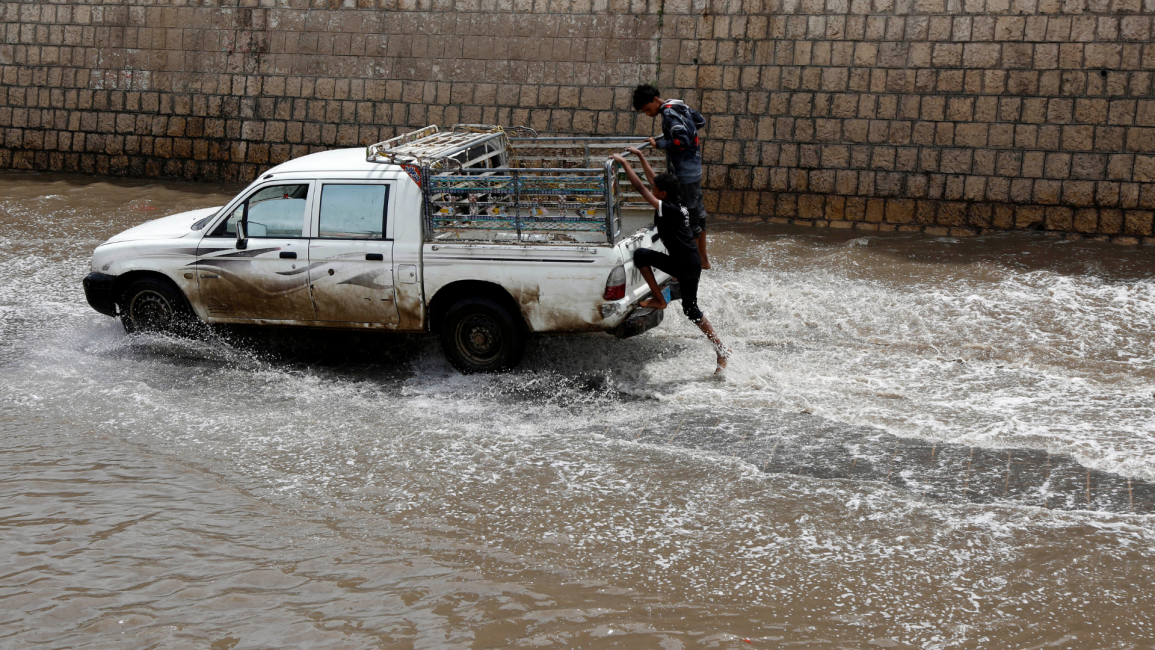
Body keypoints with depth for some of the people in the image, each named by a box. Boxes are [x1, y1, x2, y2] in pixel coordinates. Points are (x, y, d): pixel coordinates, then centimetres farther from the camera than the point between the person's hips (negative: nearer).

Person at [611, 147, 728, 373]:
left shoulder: (667, 209, -17)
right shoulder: (678, 203, 8)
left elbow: (640, 187, -18)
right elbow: (652, 179, 21)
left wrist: (624, 162, -12)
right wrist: (640, 156, 25)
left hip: (682, 264, -9)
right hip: (693, 264, 9)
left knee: (640, 255, -4)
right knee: (691, 310, 16)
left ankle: (658, 299, 0)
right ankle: (721, 350, 16)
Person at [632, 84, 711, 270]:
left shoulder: (669, 113, -19)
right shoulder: (679, 106, 9)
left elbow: (681, 142, -29)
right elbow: (701, 121, 24)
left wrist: (658, 144, -18)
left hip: (684, 173, -10)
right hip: (693, 169, 10)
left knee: (690, 215, -4)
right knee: (697, 212, 17)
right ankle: (703, 258, 28)